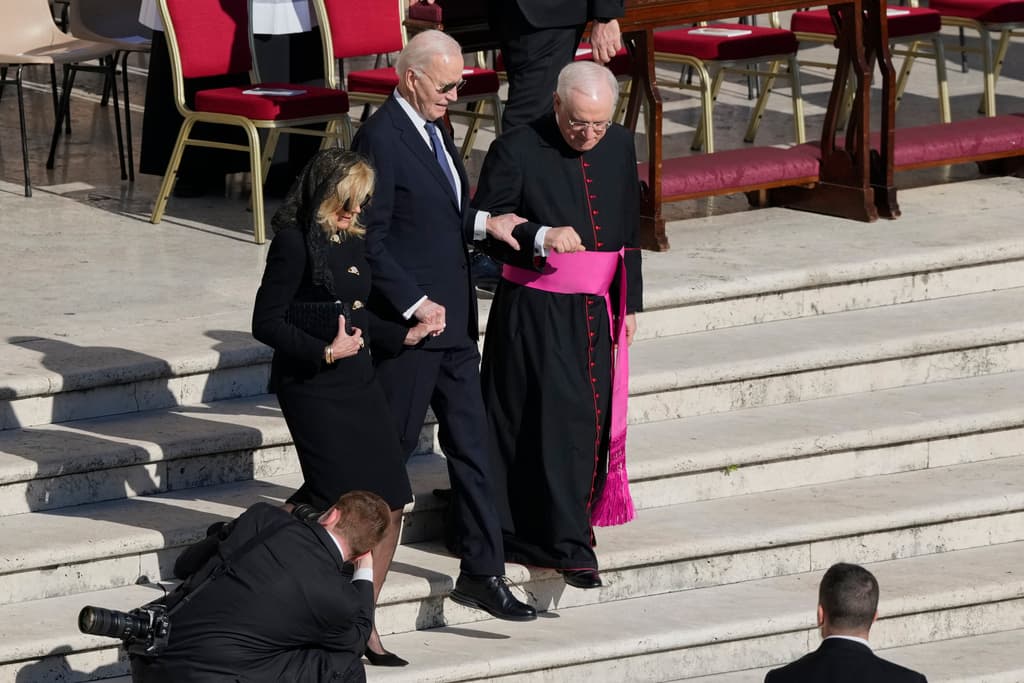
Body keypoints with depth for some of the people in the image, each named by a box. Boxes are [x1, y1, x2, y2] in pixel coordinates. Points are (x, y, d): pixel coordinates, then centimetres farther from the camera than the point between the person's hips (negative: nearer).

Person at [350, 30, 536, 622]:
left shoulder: (434, 128, 11)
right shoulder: (381, 139, -18)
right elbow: (370, 240, -19)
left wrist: (483, 223, 4)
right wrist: (414, 305, -20)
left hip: (451, 319, 9)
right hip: (407, 325, -9)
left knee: (472, 447, 9)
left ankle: (483, 573, 14)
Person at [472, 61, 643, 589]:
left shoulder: (619, 146, 7)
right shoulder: (516, 151, -12)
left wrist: (629, 303, 16)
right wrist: (541, 237, -29)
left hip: (595, 312, 6)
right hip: (535, 313, -6)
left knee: (590, 421, 9)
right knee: (555, 421, -10)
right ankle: (569, 544, -5)